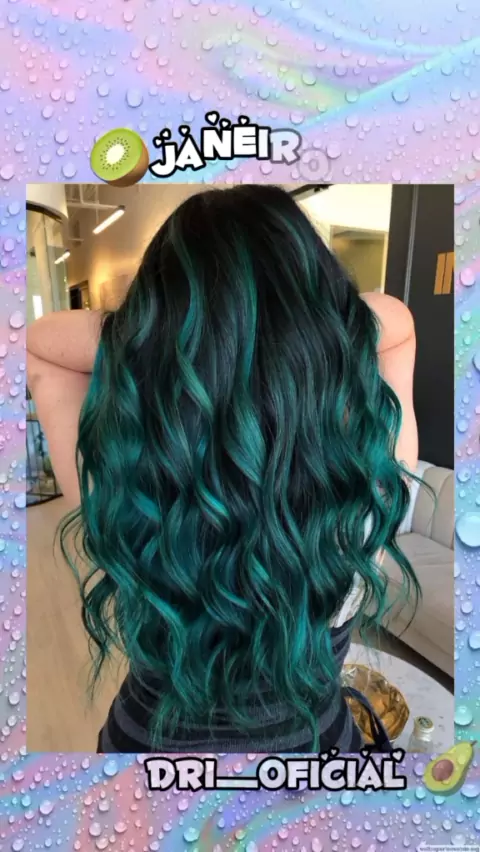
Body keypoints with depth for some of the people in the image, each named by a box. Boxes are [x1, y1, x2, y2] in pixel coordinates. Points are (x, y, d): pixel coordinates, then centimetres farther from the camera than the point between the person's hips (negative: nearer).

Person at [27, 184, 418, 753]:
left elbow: (37, 341, -12)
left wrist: (162, 329, -25)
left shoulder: (112, 476, -31)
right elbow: (394, 320, -10)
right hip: (316, 738, 1)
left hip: (145, 736, 1)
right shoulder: (372, 467, -29)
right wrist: (293, 322, -24)